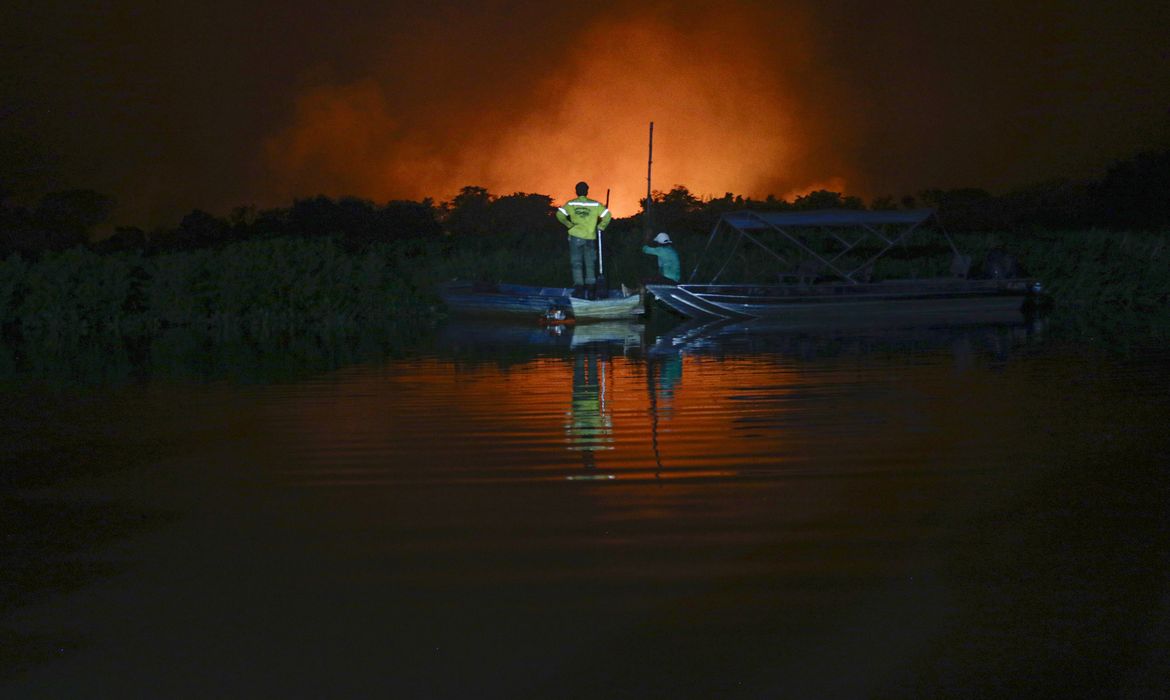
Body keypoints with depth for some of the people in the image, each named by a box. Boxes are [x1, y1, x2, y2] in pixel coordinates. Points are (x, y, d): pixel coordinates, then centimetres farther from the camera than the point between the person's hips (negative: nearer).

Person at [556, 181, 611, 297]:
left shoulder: (571, 204, 0)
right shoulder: (595, 204, 1)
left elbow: (560, 215, -10)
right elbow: (607, 215, -5)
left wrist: (569, 225, 0)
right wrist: (600, 227, 6)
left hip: (575, 237, -1)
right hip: (590, 238, 1)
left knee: (576, 263, 3)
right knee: (590, 264, 11)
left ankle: (579, 286, -7)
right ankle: (591, 287, 9)